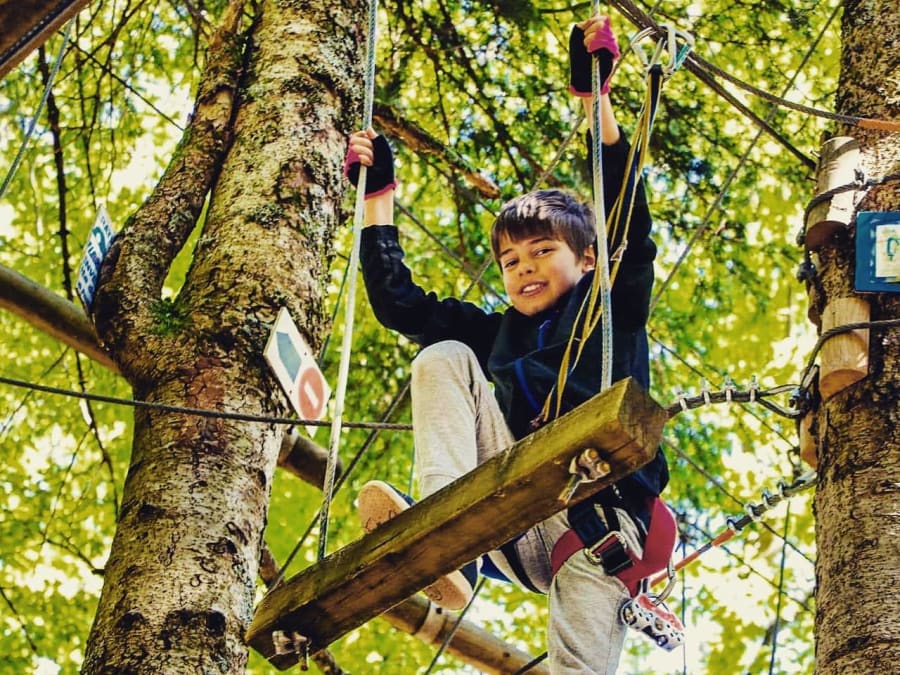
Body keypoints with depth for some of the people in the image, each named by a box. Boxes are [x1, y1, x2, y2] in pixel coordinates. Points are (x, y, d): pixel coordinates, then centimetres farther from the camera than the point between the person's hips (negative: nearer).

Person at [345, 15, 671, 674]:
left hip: (600, 517, -4)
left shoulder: (614, 307, 14)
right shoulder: (501, 333, 26)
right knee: (442, 358, -8)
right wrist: (378, 192, 28)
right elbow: (400, 304, 26)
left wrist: (595, 96, -8)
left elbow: (630, 221, -2)